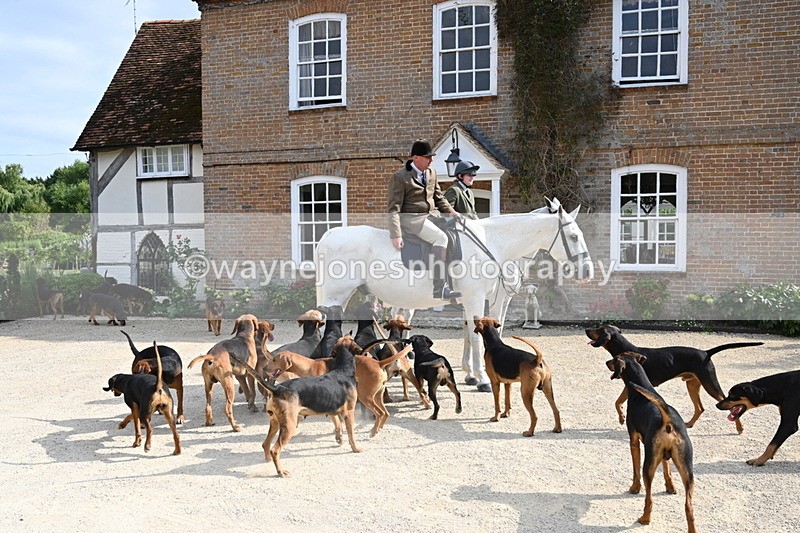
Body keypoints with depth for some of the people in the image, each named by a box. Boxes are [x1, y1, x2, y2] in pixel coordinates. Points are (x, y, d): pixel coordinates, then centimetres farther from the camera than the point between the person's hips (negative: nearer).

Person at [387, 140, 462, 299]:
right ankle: (440, 288, -30)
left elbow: (439, 197, 23)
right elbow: (394, 208, -12)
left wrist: (451, 211, 5)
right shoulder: (400, 177, -8)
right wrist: (395, 235, -21)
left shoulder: (432, 173, 14)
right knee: (441, 238, -28)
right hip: (411, 218, -8)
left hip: (432, 215, 8)